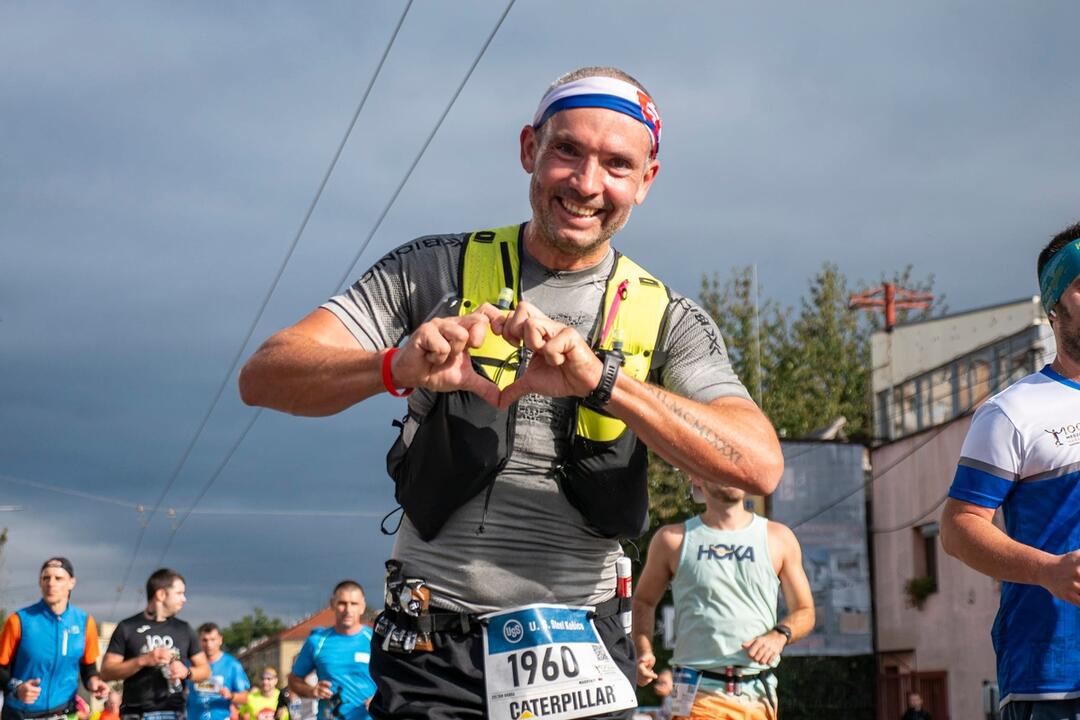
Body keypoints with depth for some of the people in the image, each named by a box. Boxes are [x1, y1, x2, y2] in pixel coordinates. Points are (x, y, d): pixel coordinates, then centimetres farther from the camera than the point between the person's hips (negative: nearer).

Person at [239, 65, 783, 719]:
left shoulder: (666, 319, 1)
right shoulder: (435, 271, 1)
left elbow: (760, 465, -16)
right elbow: (264, 378, -8)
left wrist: (600, 380, -30)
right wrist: (396, 368, -28)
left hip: (582, 660, 1)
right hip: (434, 653, -1)